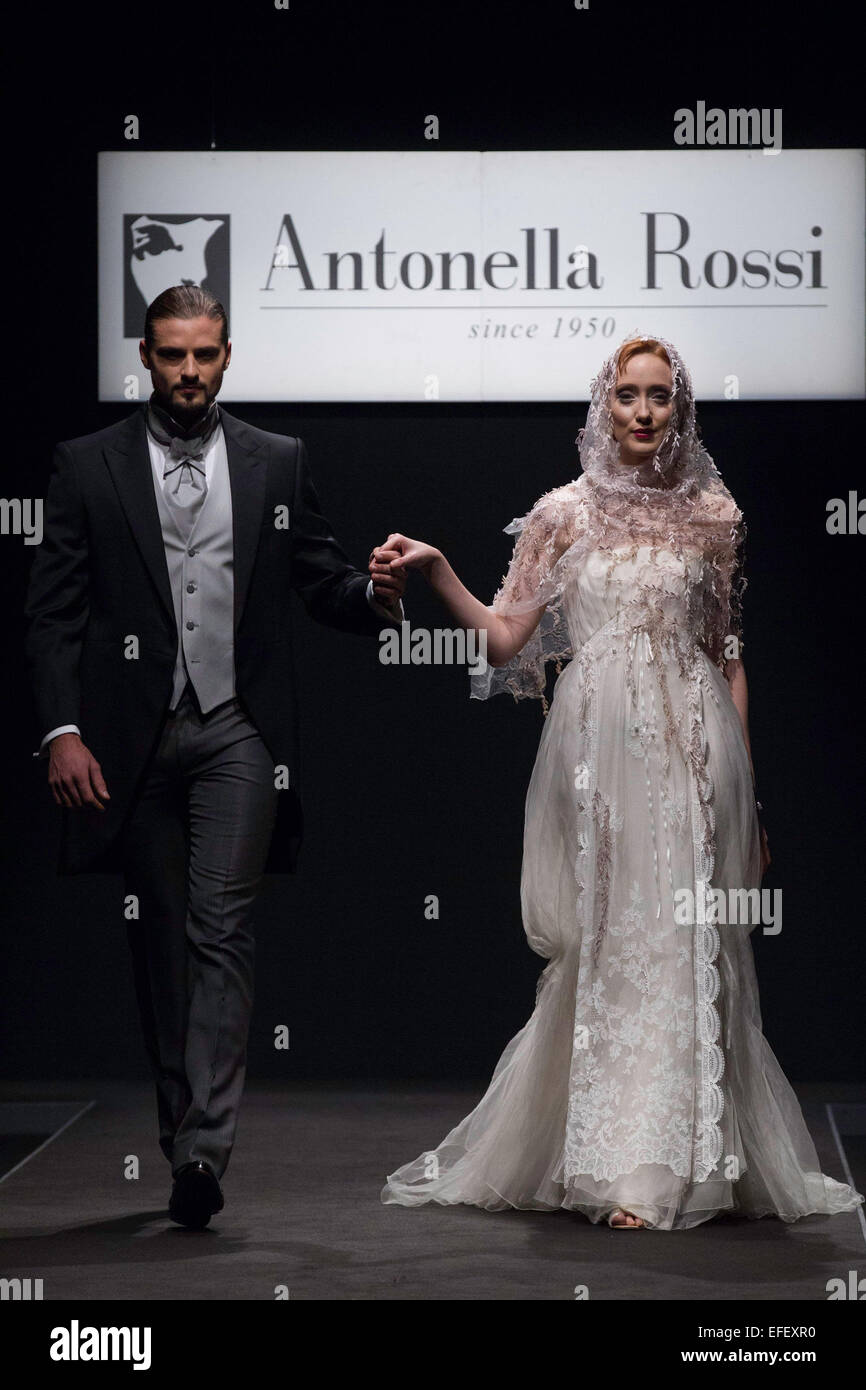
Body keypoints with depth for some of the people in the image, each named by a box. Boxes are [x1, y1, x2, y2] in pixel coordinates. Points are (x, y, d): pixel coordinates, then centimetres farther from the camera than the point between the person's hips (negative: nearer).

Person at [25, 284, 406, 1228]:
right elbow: (53, 613, 2)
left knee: (222, 932, -12)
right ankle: (182, 1132, 20)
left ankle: (204, 1146, -18)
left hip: (237, 733, -1)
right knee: (159, 940, 8)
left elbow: (322, 584, 10)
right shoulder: (88, 466, 5)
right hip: (133, 741, 1)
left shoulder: (277, 463, 9)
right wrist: (62, 731, -10)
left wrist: (376, 595, -13)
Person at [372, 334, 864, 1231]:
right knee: (606, 946, 1)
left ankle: (661, 1166, 0)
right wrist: (438, 575, -11)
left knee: (681, 948, -4)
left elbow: (728, 655, 10)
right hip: (596, 752, 0)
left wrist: (746, 792, 8)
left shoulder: (712, 516, 7)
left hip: (690, 751, 0)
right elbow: (505, 638, 5)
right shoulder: (565, 513, 5)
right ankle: (629, 1168, 9)